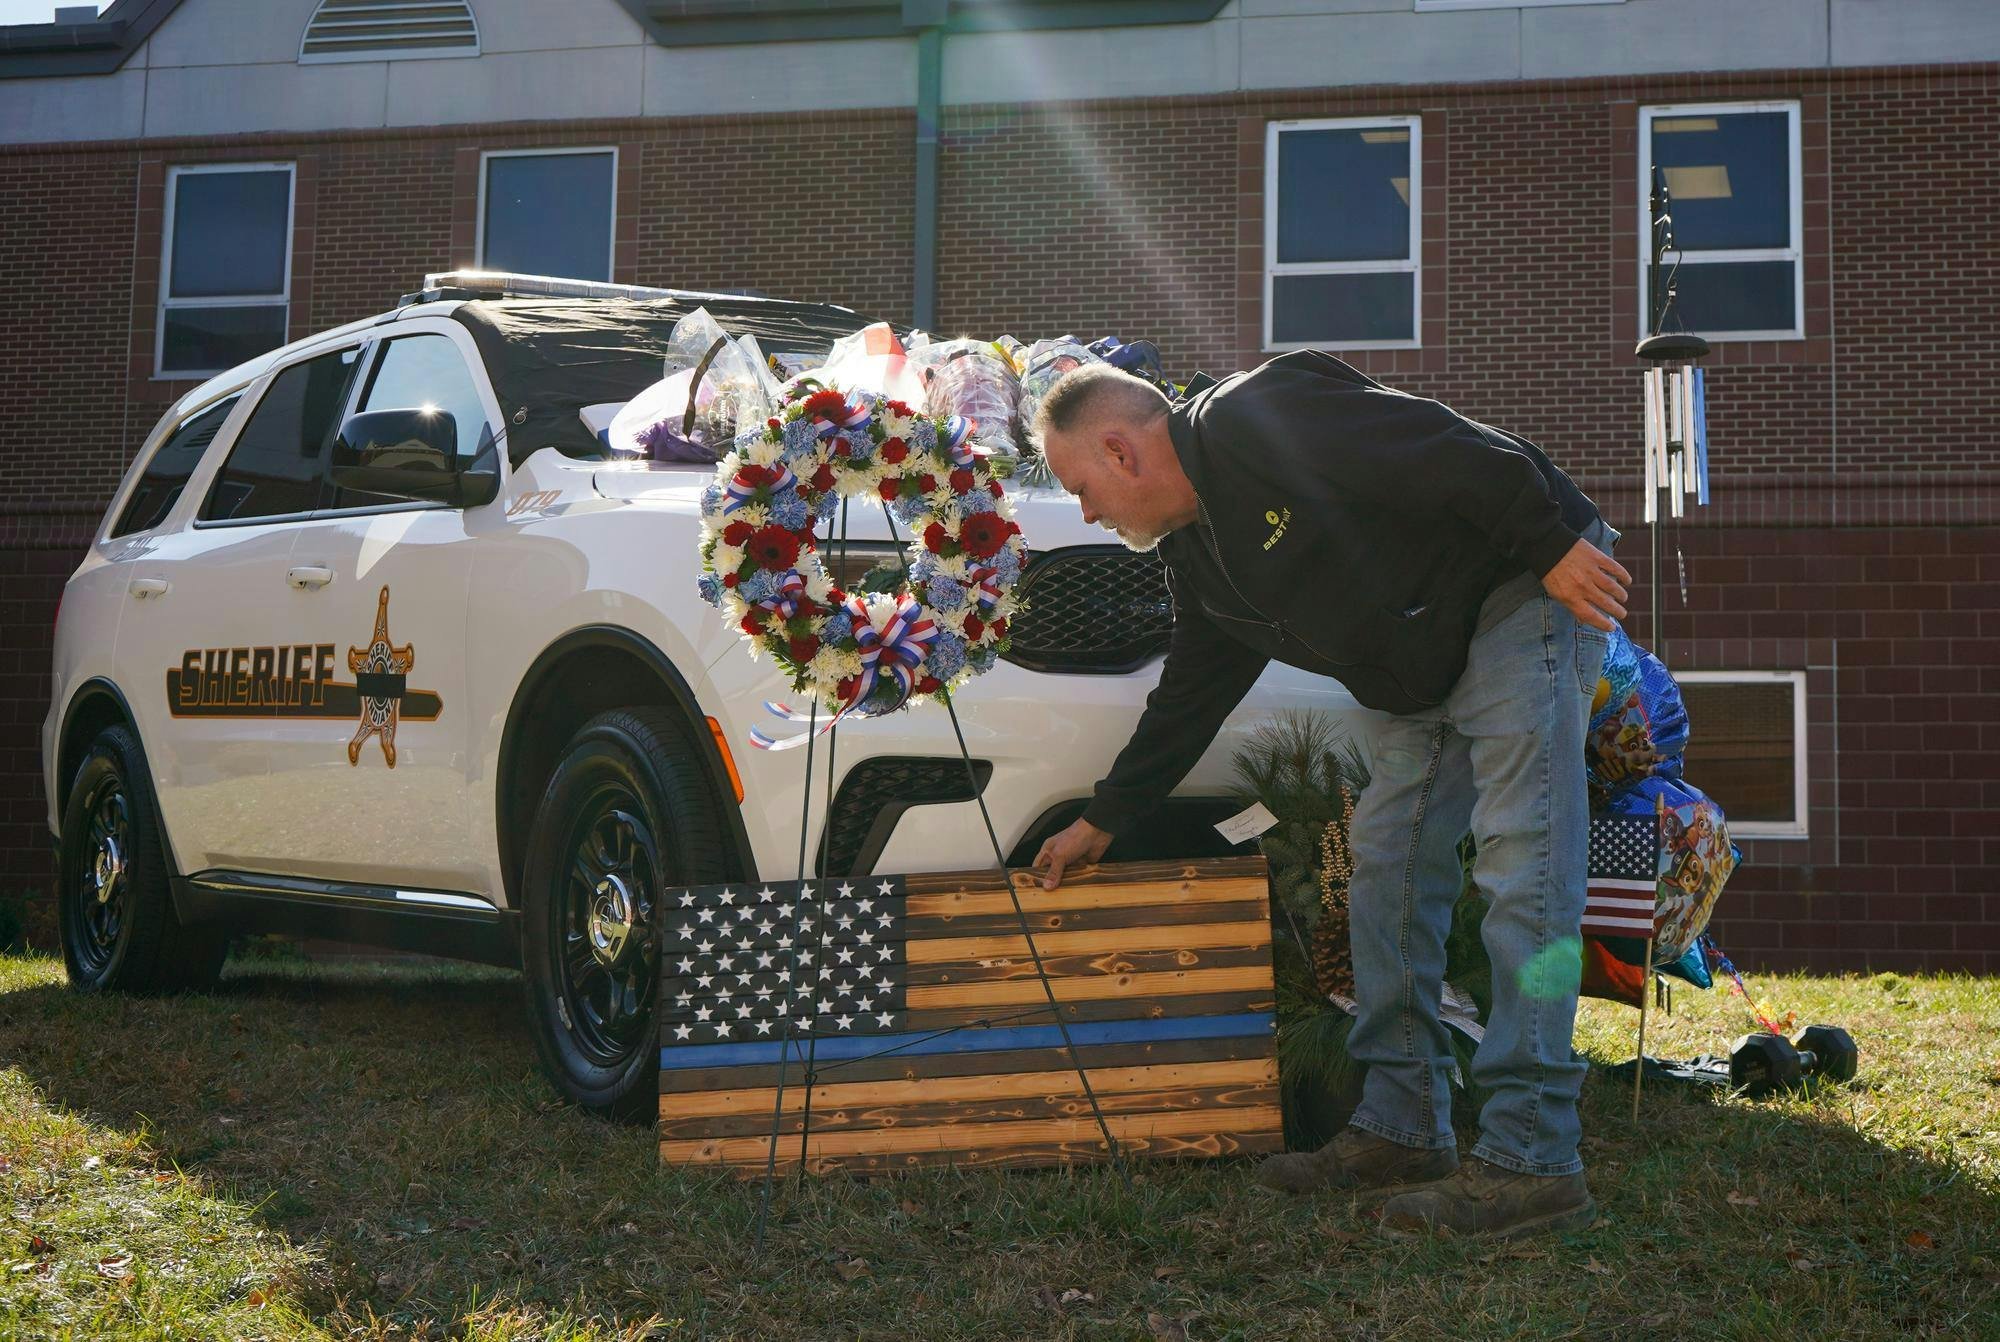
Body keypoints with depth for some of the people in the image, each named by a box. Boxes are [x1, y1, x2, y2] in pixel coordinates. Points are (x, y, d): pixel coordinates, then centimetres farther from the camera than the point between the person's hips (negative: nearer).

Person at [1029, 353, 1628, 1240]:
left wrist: (1554, 546, -23)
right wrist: (1102, 820, 23)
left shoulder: (1253, 420, -20)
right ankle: (1401, 1130, 13)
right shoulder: (1197, 558, 10)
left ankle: (1531, 1162, -17)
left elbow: (1441, 451, -24)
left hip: (1527, 597, -10)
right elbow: (1189, 696, 19)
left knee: (1522, 869, -15)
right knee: (1389, 864, 7)